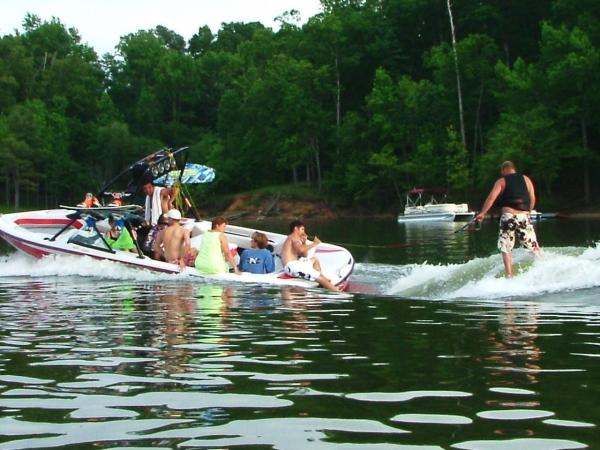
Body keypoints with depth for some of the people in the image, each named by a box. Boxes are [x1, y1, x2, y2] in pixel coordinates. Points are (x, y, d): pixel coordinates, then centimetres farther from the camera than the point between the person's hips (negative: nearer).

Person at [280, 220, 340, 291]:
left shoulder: (293, 238, 26)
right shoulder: (294, 237, -4)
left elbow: (305, 255, 27)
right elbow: (301, 249, -27)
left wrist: (304, 242, 19)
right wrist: (314, 243, -16)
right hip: (292, 266, -11)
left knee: (315, 260, 25)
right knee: (319, 277, -18)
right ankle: (337, 291, -17)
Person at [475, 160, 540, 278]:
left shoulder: (501, 181, 7)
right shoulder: (525, 179, 14)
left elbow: (492, 197, -7)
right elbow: (533, 199, 9)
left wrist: (482, 213, -10)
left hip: (508, 216, -2)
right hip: (524, 216, 2)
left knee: (506, 249, 1)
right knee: (533, 247, 10)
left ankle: (509, 276, -8)